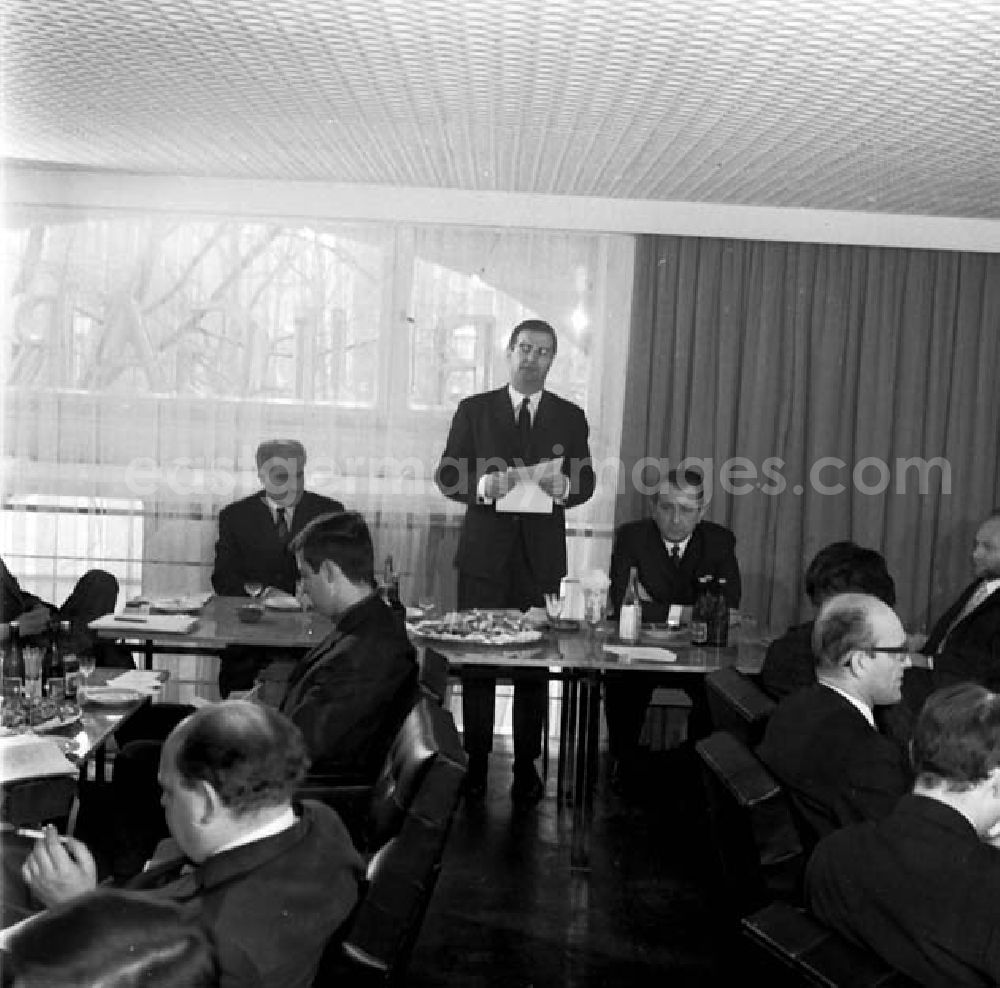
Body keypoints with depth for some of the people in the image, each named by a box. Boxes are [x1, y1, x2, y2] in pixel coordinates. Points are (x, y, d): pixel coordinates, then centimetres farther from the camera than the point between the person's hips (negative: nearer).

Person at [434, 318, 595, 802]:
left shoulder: (570, 417, 10)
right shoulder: (474, 410, 6)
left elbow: (586, 482, 8)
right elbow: (447, 475, 1)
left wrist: (564, 486, -15)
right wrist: (484, 485, -18)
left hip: (541, 558, 1)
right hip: (485, 554, -1)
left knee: (536, 664, 3)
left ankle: (527, 764, 15)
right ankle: (476, 762, 14)